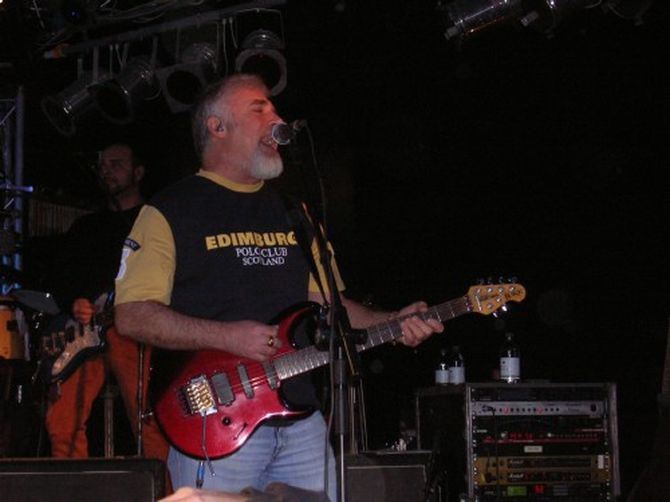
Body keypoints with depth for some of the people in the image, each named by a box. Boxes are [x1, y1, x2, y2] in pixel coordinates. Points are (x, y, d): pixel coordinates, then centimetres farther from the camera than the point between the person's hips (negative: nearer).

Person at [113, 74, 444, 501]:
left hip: (301, 422, 6)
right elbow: (131, 315, -10)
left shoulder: (292, 212, 18)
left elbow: (324, 299, 21)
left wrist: (391, 323, 4)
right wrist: (227, 337, -19)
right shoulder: (170, 213, -2)